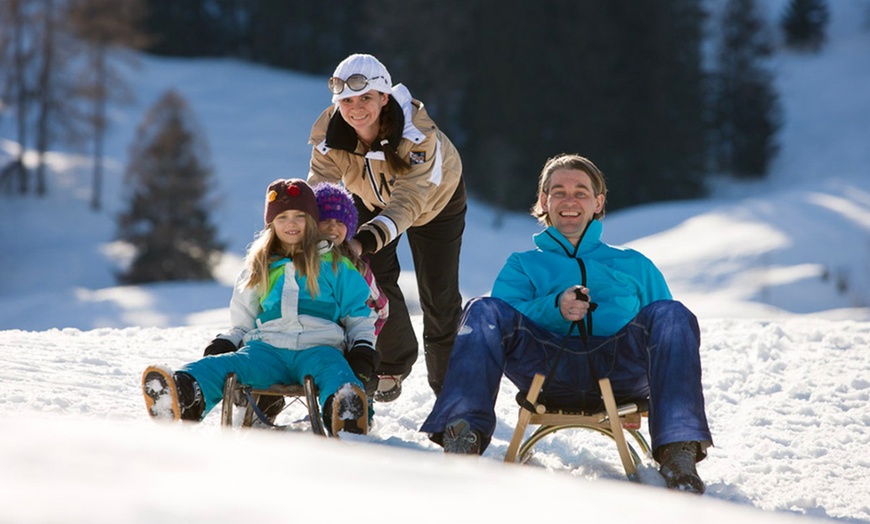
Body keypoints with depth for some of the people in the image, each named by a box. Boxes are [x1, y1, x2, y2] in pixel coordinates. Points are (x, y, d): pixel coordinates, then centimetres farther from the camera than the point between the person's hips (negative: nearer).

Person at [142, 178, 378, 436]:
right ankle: (185, 395, -62)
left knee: (334, 370, -39)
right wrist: (225, 343, 11)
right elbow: (243, 322, 31)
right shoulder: (259, 268, 26)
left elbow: (358, 313, 18)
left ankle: (346, 412, -73)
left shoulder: (333, 264, 17)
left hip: (317, 347, -2)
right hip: (268, 347, 2)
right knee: (227, 364, -31)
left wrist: (363, 348, 1)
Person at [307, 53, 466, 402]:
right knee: (375, 278, -11)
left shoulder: (417, 132, -44)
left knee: (438, 295, 1)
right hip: (371, 200, 3)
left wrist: (364, 241, -68)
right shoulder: (329, 133, -32)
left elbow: (407, 203, -52)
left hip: (436, 199, -3)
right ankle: (393, 365, 15)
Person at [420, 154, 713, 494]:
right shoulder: (523, 265, 30)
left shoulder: (633, 265, 34)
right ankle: (464, 437, -43)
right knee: (483, 311, -24)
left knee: (671, 315, -28)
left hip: (619, 369, 0)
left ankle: (678, 451, -43)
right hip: (547, 367, 0)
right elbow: (506, 322, 10)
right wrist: (554, 307, -10)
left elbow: (665, 330, 22)